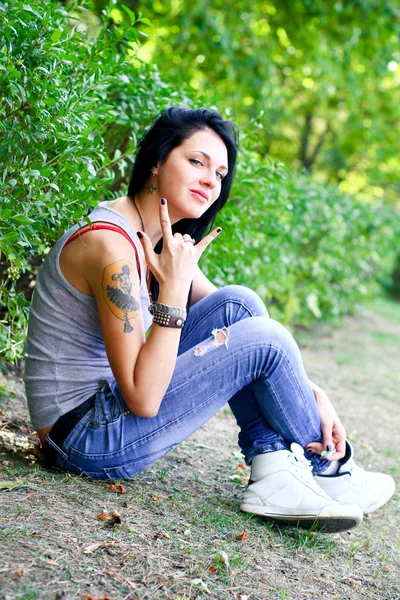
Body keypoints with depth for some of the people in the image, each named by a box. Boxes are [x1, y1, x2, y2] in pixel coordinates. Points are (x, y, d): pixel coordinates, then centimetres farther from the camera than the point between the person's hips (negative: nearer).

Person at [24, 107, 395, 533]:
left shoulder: (160, 240, 6)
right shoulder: (111, 246, -24)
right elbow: (144, 401, -26)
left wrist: (312, 394, -4)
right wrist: (174, 285, -25)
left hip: (111, 402, 9)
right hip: (85, 440, -9)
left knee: (238, 303, -3)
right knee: (263, 338, -13)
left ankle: (275, 471, -6)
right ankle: (326, 470, 9)